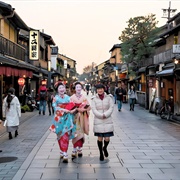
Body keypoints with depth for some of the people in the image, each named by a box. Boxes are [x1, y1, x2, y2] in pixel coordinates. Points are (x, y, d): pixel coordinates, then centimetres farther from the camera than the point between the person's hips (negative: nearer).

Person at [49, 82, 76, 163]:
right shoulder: (56, 98, 2)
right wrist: (64, 110, -20)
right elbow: (55, 107, -10)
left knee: (65, 136, -8)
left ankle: (64, 154, -10)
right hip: (59, 119, 0)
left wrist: (72, 110, -14)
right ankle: (62, 152, 23)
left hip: (67, 119, 0)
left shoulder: (68, 97, 8)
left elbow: (72, 106, 8)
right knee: (60, 136, 7)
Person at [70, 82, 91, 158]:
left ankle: (79, 149, 17)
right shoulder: (72, 97, 0)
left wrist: (82, 109, -13)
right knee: (76, 133, -7)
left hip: (82, 118, 2)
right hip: (75, 117, -2)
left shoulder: (84, 97, 5)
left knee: (81, 133, 5)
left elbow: (89, 107, 3)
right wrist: (78, 109, -16)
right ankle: (75, 150, -1)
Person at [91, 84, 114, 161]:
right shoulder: (94, 99, 1)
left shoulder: (109, 97, 2)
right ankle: (101, 153, 23)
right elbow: (93, 109, -5)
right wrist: (101, 115, -16)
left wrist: (105, 115, -16)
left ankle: (105, 148, 32)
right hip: (98, 121, 0)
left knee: (107, 138, -2)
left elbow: (111, 108, -2)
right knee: (100, 138, 3)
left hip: (108, 121, 1)